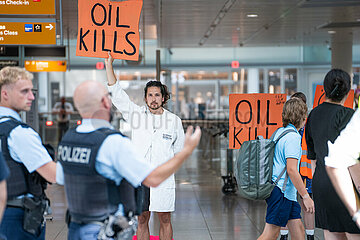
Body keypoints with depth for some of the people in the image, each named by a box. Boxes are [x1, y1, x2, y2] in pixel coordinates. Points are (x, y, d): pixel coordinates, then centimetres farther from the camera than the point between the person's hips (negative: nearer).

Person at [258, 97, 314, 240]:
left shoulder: (279, 132, 13)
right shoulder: (293, 137, -15)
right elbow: (291, 170, -22)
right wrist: (306, 196, -18)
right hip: (282, 191, -10)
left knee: (297, 227, 12)